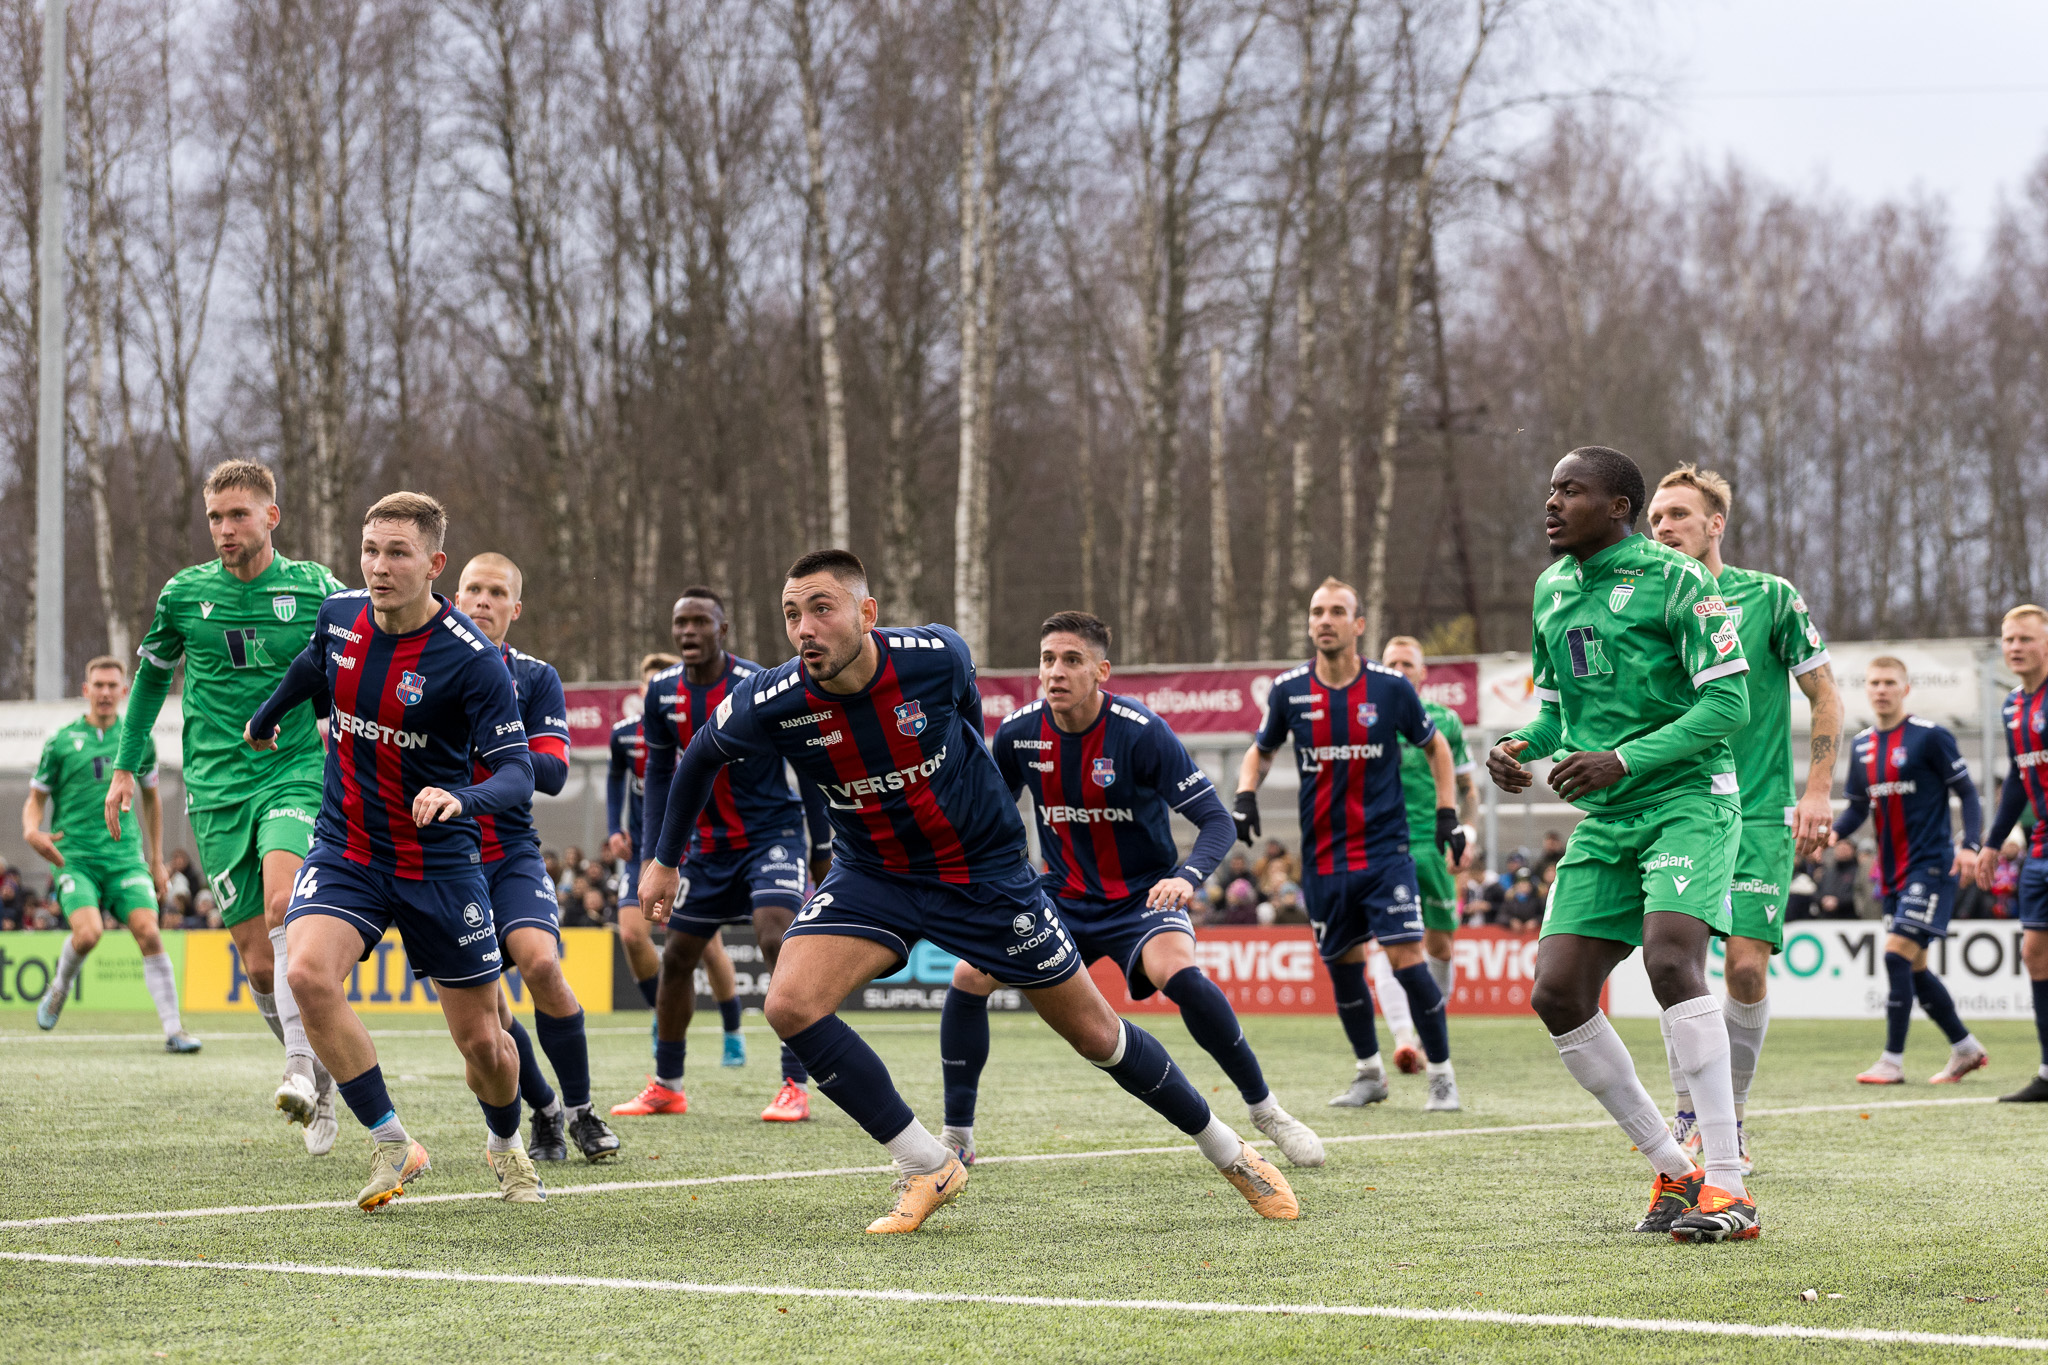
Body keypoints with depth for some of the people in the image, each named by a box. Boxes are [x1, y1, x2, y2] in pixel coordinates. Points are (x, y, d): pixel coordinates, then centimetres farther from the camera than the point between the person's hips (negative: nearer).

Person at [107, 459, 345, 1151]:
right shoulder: (184, 594, 5)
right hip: (217, 789, 2)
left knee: (283, 905, -30)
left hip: (296, 775, -2)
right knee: (259, 960, -2)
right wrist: (126, 766, 20)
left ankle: (302, 1063, -33)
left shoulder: (315, 588, 0)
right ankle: (320, 1085, 15)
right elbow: (151, 673, 21)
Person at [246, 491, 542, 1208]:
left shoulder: (472, 658, -18)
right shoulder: (339, 616, -3)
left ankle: (505, 1143, 38)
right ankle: (391, 1143, -13)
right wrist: (265, 717, 39)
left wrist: (460, 799, -41)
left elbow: (517, 772, -21)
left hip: (440, 866, -3)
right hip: (344, 849, 3)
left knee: (483, 1041, 4)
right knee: (308, 973, -26)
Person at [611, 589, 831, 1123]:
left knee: (775, 938, -25)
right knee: (677, 955, 9)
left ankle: (796, 1086, -21)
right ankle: (667, 1086, 25)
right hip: (708, 844, 6)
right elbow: (659, 773, 12)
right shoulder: (662, 694, -2)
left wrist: (821, 848, -6)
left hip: (771, 833, -6)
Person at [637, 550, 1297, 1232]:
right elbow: (700, 755, 1)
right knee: (790, 1005, -22)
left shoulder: (937, 655, -23)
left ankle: (1227, 1149, 27)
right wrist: (664, 858, 9)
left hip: (984, 868, -2)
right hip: (873, 875, 2)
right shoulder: (773, 704, -21)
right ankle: (928, 1168, -9)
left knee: (1094, 1032, 4)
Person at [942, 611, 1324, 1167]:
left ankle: (1265, 1109, -15)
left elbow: (1217, 820, -20)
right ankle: (956, 1136, 3)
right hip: (1063, 898, 4)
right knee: (969, 976, -13)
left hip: (1142, 893, -4)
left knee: (1177, 972, -33)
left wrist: (1187, 876, -39)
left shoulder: (1140, 732, -21)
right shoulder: (1018, 733, -8)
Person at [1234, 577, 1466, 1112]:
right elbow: (1260, 751, 15)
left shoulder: (1391, 688, -5)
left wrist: (1447, 814, 4)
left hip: (1384, 849, -3)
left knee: (1407, 960, -12)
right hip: (1322, 858, 3)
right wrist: (1246, 795, -3)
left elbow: (1435, 745, 11)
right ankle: (1370, 1073, 27)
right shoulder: (1289, 690, -1)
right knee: (1343, 967, 9)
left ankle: (1442, 1074, 2)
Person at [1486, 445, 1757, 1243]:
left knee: (1671, 960, -28)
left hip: (1687, 799, -8)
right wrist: (1521, 746, 1)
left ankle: (1728, 1186, -25)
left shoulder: (1673, 580, -9)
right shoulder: (1552, 590, 14)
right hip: (1605, 819, 8)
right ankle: (1672, 1171, 10)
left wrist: (1624, 759, -22)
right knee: (1557, 993, -3)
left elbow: (1728, 702, -13)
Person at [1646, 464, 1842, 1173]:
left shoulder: (1770, 597, -1)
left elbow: (1824, 696, 3)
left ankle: (1730, 1119, 6)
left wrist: (1817, 793, -4)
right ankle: (1688, 1115, 9)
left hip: (1758, 812, -2)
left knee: (1746, 967, -11)